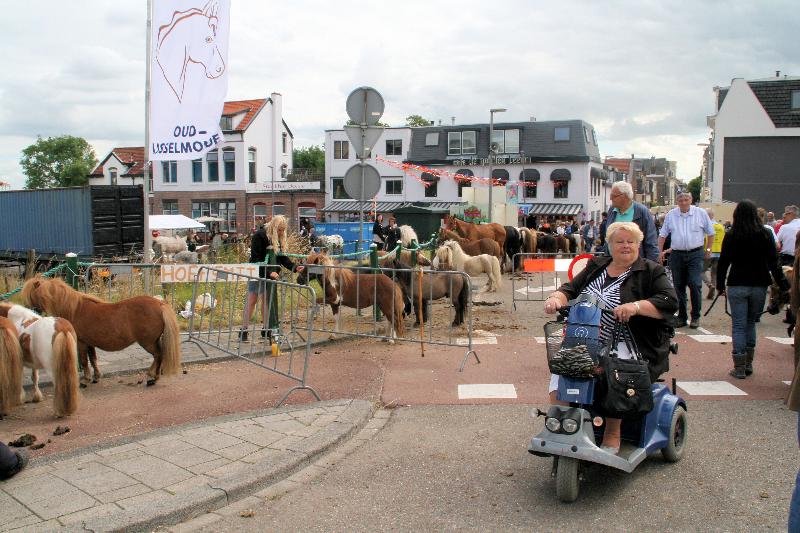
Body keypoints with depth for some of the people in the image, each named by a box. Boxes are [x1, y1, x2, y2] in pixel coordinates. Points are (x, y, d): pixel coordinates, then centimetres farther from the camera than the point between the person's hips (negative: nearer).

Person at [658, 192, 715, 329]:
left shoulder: (701, 213, 3)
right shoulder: (670, 215, 6)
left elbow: (710, 233, 11)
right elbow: (662, 235, 12)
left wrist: (708, 250, 7)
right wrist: (660, 252, 6)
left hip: (695, 254, -2)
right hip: (677, 255, 2)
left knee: (695, 284, -10)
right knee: (678, 287, 5)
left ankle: (695, 317, 2)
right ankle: (681, 316, 16)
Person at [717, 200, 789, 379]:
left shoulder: (731, 236, -5)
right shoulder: (765, 235, -3)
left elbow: (723, 263, -2)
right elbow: (773, 263, -4)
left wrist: (720, 285, 8)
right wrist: (784, 285, 0)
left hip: (737, 286, -2)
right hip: (759, 285, 2)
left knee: (738, 325, 3)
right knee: (750, 323, 17)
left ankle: (740, 368, 0)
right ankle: (748, 364, 19)